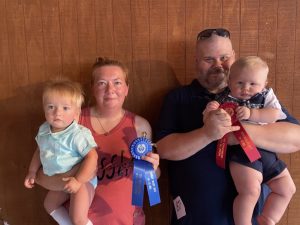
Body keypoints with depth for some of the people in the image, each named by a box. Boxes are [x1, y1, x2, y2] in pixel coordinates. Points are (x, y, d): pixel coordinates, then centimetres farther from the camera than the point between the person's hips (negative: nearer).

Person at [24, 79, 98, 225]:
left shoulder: (78, 134, -28)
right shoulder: (44, 130, -4)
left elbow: (92, 156, -31)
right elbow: (39, 151, 13)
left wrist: (78, 180, -33)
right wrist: (32, 172, 10)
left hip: (82, 180, -8)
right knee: (49, 205, 27)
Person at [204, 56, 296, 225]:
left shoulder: (266, 96, 8)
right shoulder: (225, 101, 2)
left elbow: (275, 114, -10)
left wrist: (251, 114, -23)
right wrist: (209, 112, -20)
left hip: (268, 152, 5)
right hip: (242, 151, -5)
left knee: (287, 189, 11)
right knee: (250, 191, -21)